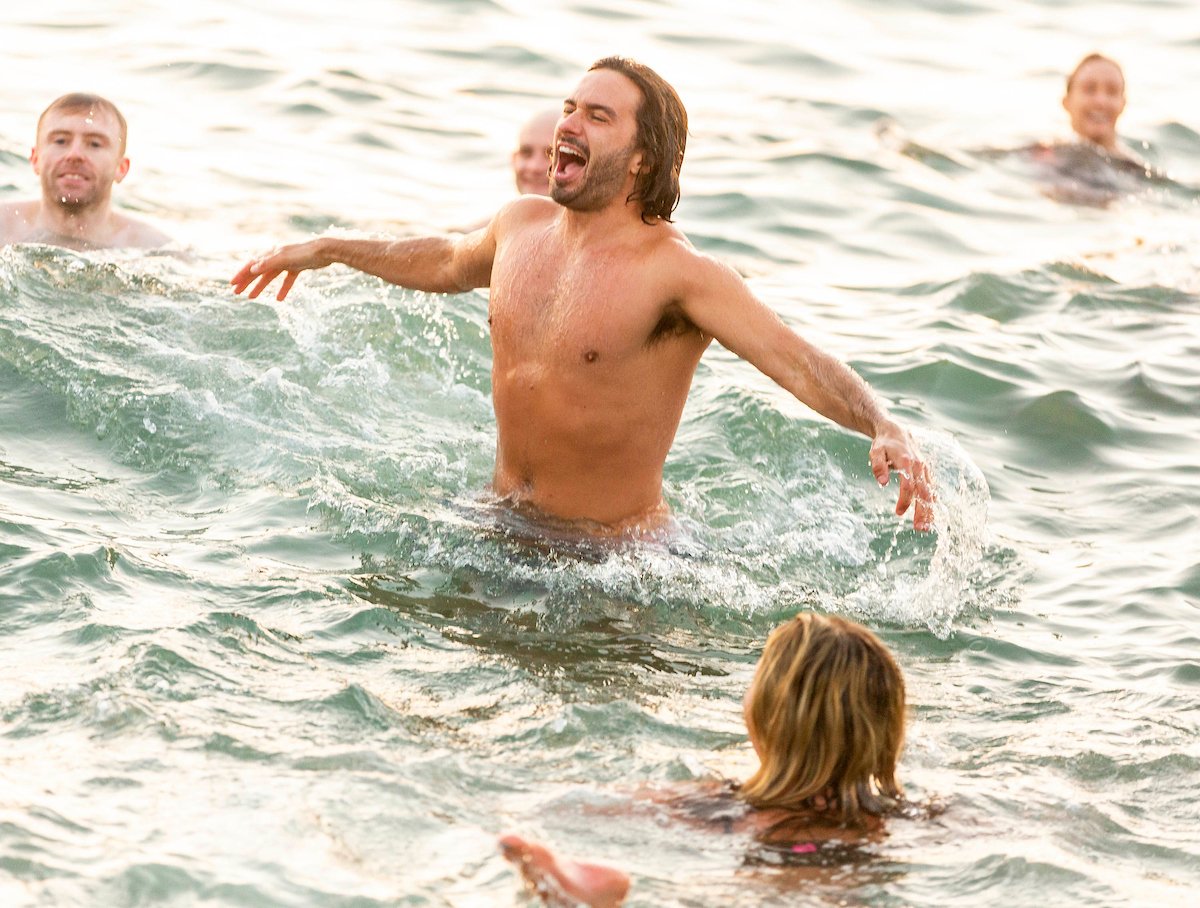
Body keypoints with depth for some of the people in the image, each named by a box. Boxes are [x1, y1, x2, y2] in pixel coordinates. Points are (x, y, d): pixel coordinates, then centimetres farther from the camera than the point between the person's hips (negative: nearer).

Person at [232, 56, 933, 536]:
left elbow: (799, 363, -31)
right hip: (502, 526, 7)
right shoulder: (522, 224, 1)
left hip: (615, 558, -7)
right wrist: (327, 250, 34)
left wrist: (886, 430, -50)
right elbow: (449, 261, 26)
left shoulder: (678, 272, -22)